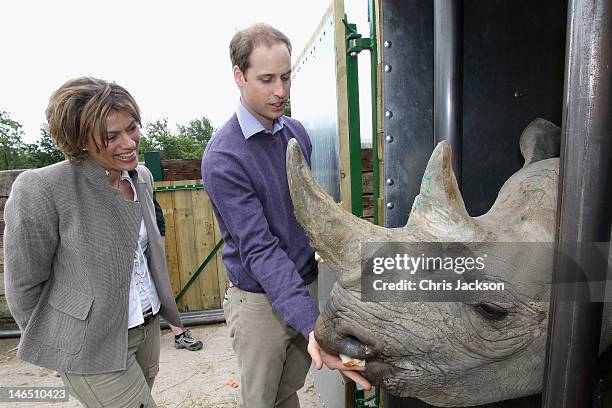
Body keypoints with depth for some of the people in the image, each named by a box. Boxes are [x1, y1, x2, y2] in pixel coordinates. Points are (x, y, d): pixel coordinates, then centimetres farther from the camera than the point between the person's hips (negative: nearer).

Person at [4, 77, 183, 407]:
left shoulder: (142, 177, 0)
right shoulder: (42, 189, -20)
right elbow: (23, 285, -11)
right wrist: (54, 348, 0)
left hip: (148, 325, 6)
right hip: (93, 345, -6)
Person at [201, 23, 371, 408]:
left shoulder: (297, 132, 0)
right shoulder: (223, 157, -21)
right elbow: (259, 250, -26)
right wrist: (312, 325, -34)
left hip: (308, 285, 5)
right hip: (260, 300, -5)